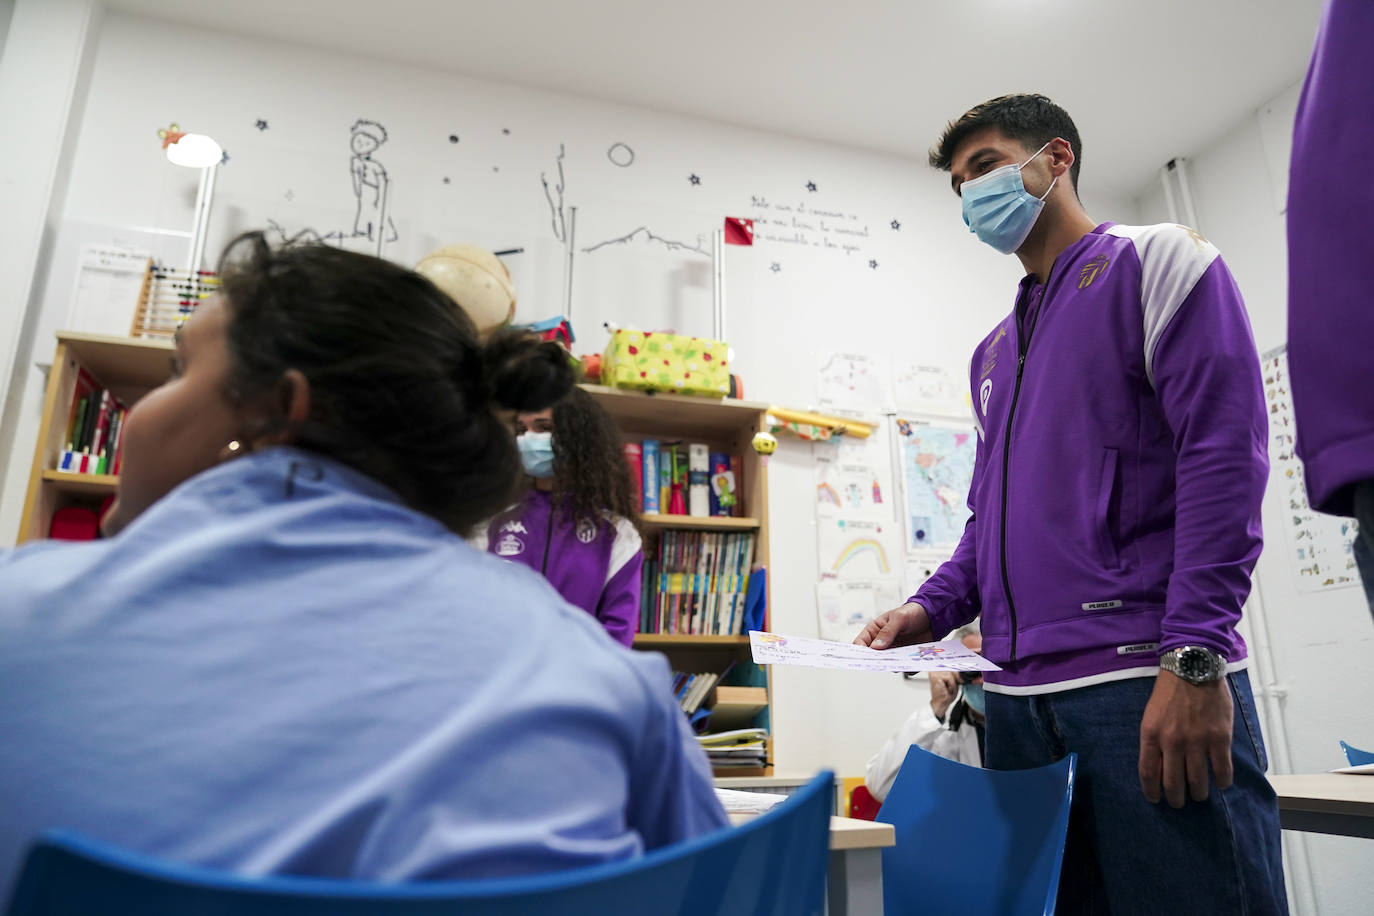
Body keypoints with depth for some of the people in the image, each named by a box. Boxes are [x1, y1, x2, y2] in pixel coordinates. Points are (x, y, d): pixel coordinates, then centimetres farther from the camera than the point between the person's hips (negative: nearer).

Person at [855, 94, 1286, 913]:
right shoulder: (994, 350, 22)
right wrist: (931, 610, 5)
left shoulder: (1156, 263, 4)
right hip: (1019, 692, 6)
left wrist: (1195, 656, -17)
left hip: (1147, 677, -6)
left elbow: (1224, 454, -8)